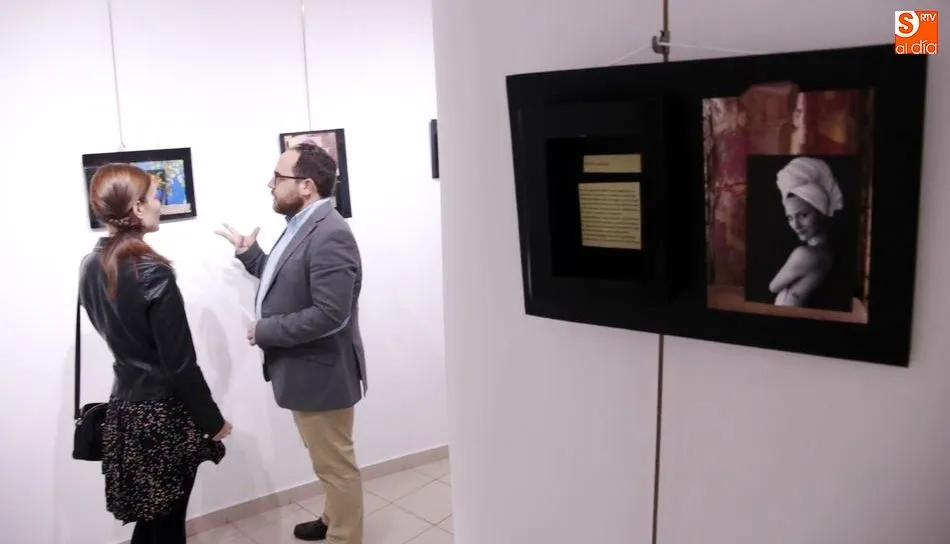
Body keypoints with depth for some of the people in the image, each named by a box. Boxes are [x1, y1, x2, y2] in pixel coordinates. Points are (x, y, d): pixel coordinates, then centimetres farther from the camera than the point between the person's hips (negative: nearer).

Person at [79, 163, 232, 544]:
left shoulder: (91, 266, 1)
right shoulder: (152, 273, -22)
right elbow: (180, 363, -18)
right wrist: (213, 420, -9)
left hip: (124, 405, 7)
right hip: (164, 412, -7)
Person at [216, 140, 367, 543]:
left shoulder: (330, 234, -24)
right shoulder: (302, 226, 8)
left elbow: (328, 315, -29)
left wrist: (265, 331, -20)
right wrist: (249, 253, 14)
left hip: (321, 373, -10)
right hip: (303, 370, 10)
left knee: (337, 465, 7)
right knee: (329, 461, 25)